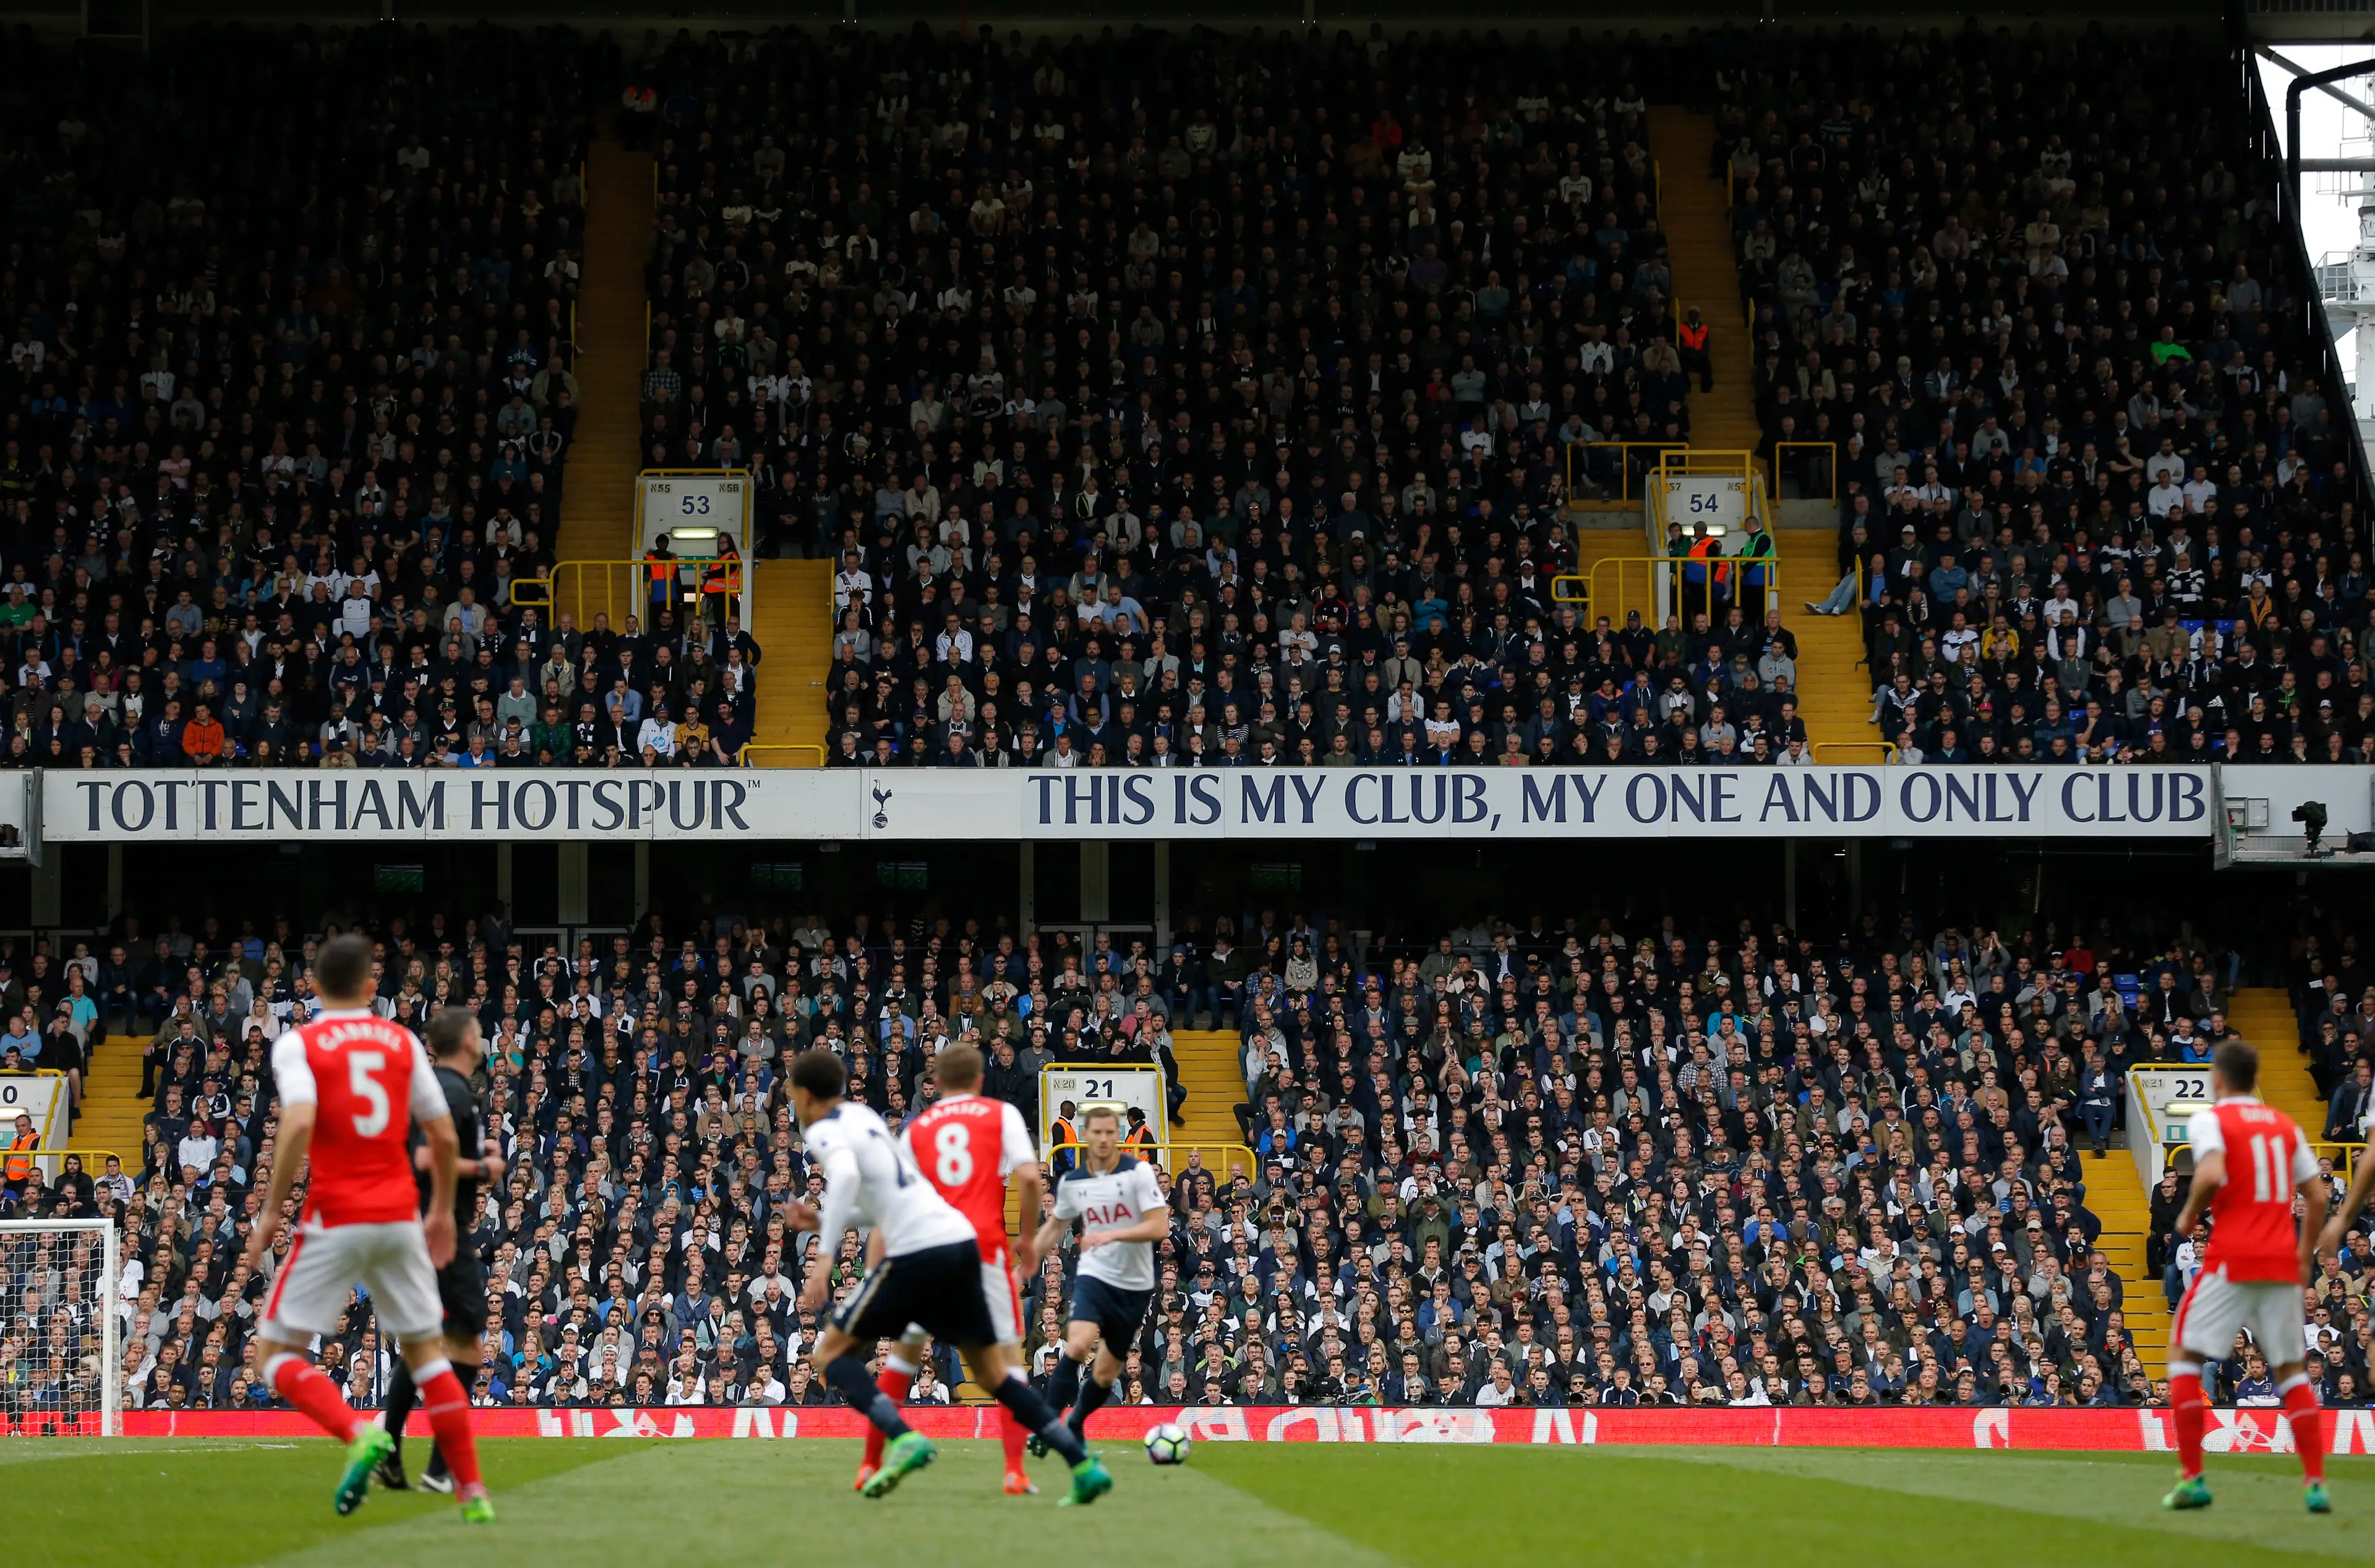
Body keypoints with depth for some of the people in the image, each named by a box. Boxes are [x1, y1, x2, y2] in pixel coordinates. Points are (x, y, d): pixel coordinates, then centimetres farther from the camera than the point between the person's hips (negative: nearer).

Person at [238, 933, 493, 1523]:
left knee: (276, 1354, 3)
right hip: (400, 1217, 4)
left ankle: (358, 1433, -23)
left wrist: (272, 1210, -12)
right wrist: (443, 1210, 23)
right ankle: (473, 1492, 11)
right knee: (424, 1349, 16)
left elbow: (299, 1123, -19)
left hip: (334, 1220, -4)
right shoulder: (402, 1042, 10)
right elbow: (444, 1136, 9)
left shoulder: (298, 1044, -2)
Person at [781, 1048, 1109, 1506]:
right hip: (961, 1241, 8)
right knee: (991, 1369, 14)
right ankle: (1084, 1465, 4)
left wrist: (825, 1254, -26)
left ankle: (905, 1439, -18)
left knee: (832, 1351, 3)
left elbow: (846, 1176, -23)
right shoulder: (862, 1116, 25)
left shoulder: (824, 1131, -1)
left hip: (916, 1253, -8)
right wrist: (823, 1220, 32)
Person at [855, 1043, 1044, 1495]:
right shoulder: (1002, 1114, 9)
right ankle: (1015, 1471, -6)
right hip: (985, 1246, -2)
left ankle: (870, 1464, 15)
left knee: (904, 1351, 16)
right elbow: (1029, 1178, -5)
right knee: (1008, 1352, 6)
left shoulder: (915, 1128, 15)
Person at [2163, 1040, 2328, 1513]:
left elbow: (2212, 1174, -19)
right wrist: (2304, 1256, 20)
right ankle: (2315, 1482, 0)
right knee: (2291, 1368, 11)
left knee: (2184, 1354, 7)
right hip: (2282, 1262, 5)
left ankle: (2192, 1478, -1)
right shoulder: (2284, 1125, 14)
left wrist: (2190, 1215, -1)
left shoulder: (2209, 1119, -1)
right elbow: (2317, 1196, 12)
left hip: (2231, 1260, -5)